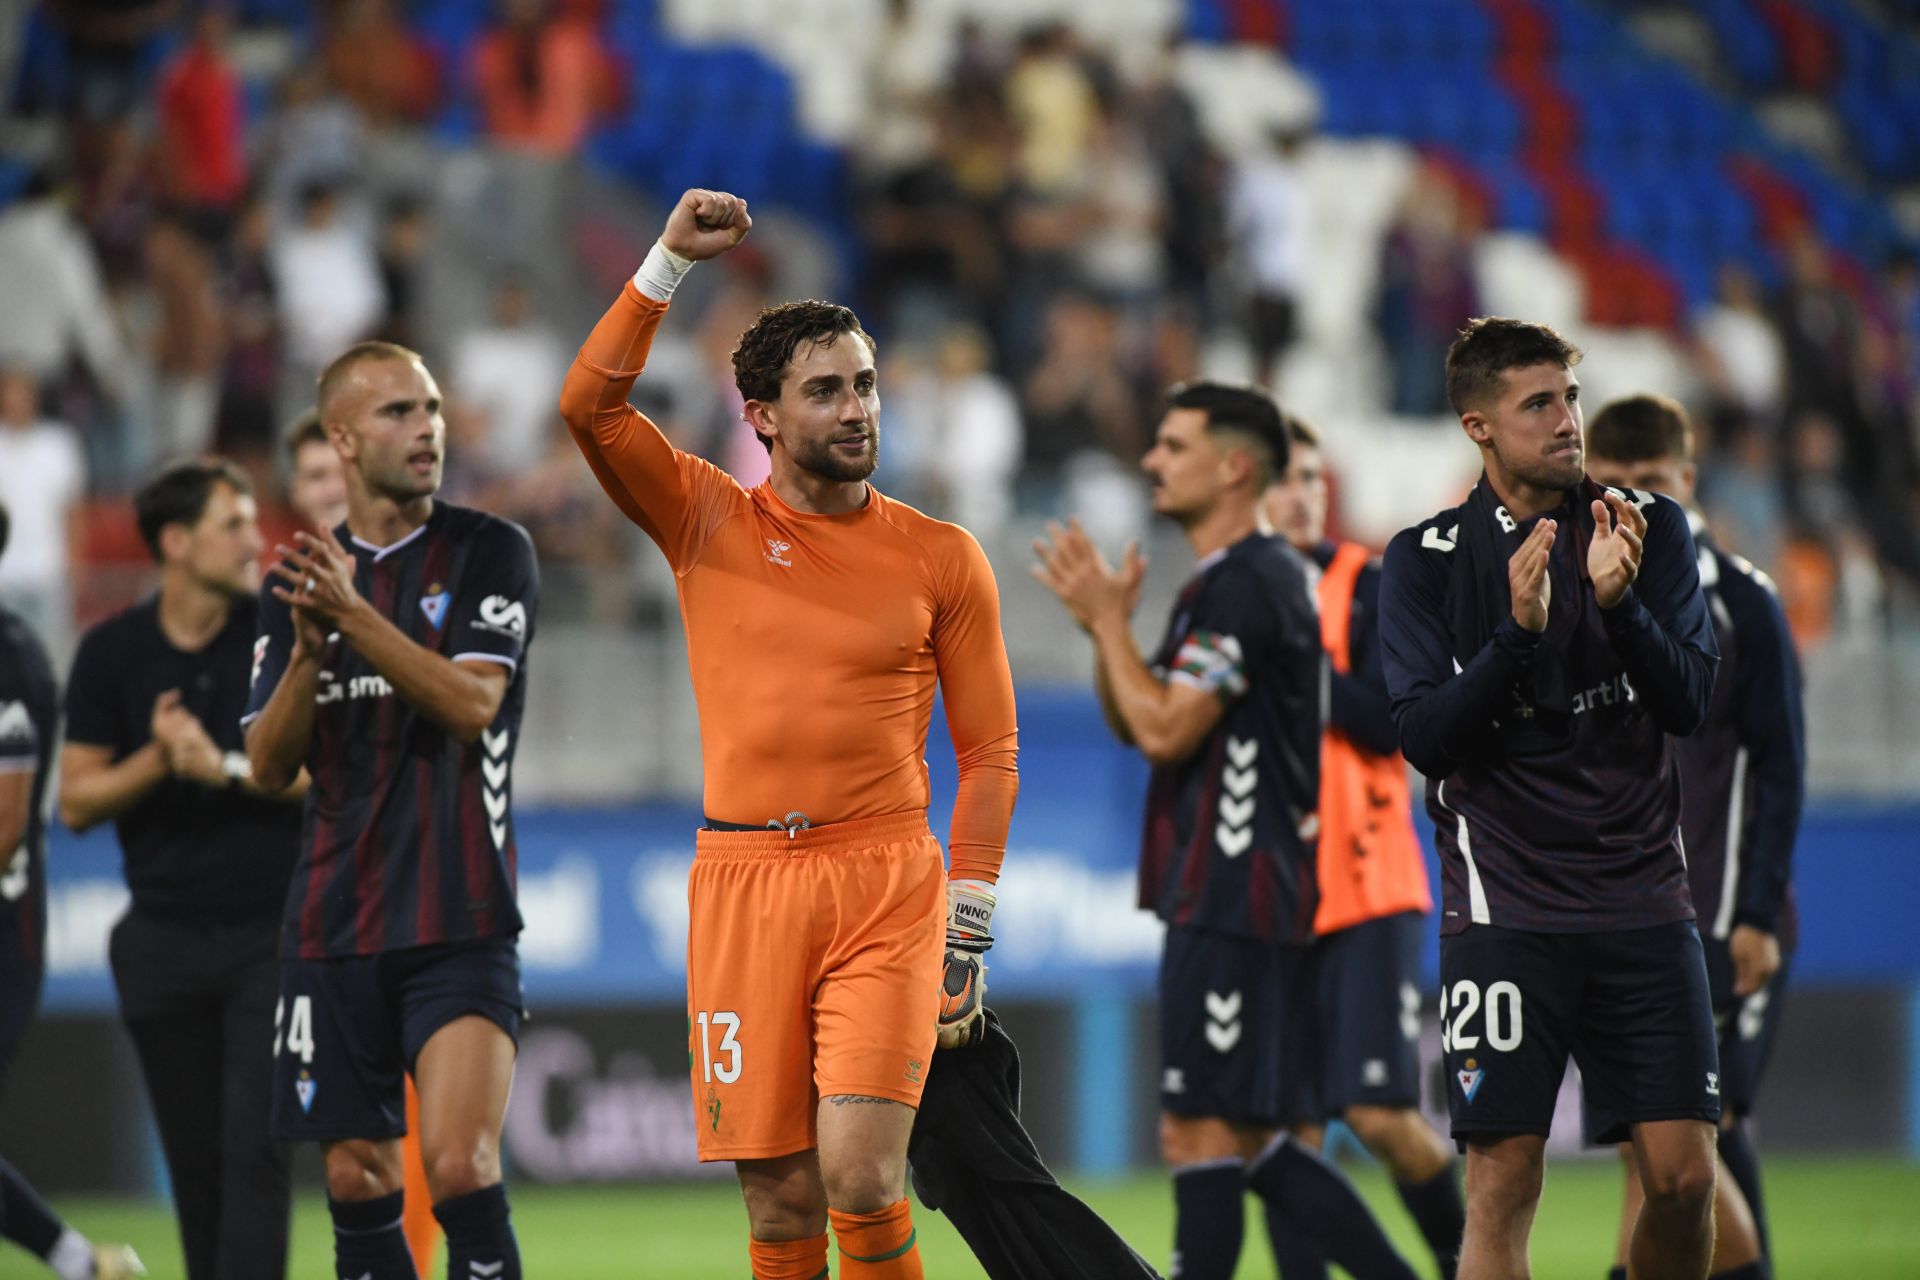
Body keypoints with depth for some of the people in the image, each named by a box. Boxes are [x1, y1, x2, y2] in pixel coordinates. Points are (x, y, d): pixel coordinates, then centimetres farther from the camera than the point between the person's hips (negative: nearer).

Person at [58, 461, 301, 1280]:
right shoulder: (112, 652, 2)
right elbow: (76, 802, 3)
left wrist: (228, 768, -15)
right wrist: (159, 758, -12)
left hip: (274, 930, -2)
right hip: (163, 932, 2)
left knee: (254, 1147, -12)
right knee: (196, 1164, 7)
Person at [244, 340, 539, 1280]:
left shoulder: (491, 553, 0)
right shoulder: (298, 579, 11)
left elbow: (471, 702, -14)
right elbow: (269, 764, 6)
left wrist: (354, 614, -22)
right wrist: (307, 650, -11)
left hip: (459, 920, -4)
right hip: (334, 922, 4)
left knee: (458, 1162, -18)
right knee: (358, 1183, 5)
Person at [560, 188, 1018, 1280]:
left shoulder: (942, 558, 6)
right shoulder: (710, 523, 8)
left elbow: (989, 752, 8)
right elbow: (590, 407, -5)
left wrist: (969, 932, 1)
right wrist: (670, 264, -10)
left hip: (888, 882, -1)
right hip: (743, 878, 1)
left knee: (860, 1177, -15)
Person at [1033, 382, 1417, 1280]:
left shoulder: (1245, 583, -14)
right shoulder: (1223, 581, 19)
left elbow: (1164, 729, -19)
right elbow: (1133, 725, 23)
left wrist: (1108, 617, -8)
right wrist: (1104, 622, 8)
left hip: (1232, 903, -10)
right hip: (1221, 896, 10)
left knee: (1202, 1136, -7)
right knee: (1244, 1143, 12)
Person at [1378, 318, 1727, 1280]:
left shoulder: (1650, 529, 5)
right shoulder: (1425, 559, 0)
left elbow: (1688, 704, -2)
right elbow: (1424, 738, -8)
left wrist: (1619, 601, -18)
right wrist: (1519, 632, -21)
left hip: (1643, 900, 2)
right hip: (1507, 904, -2)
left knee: (1684, 1178, -3)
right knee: (1504, 1181, -8)